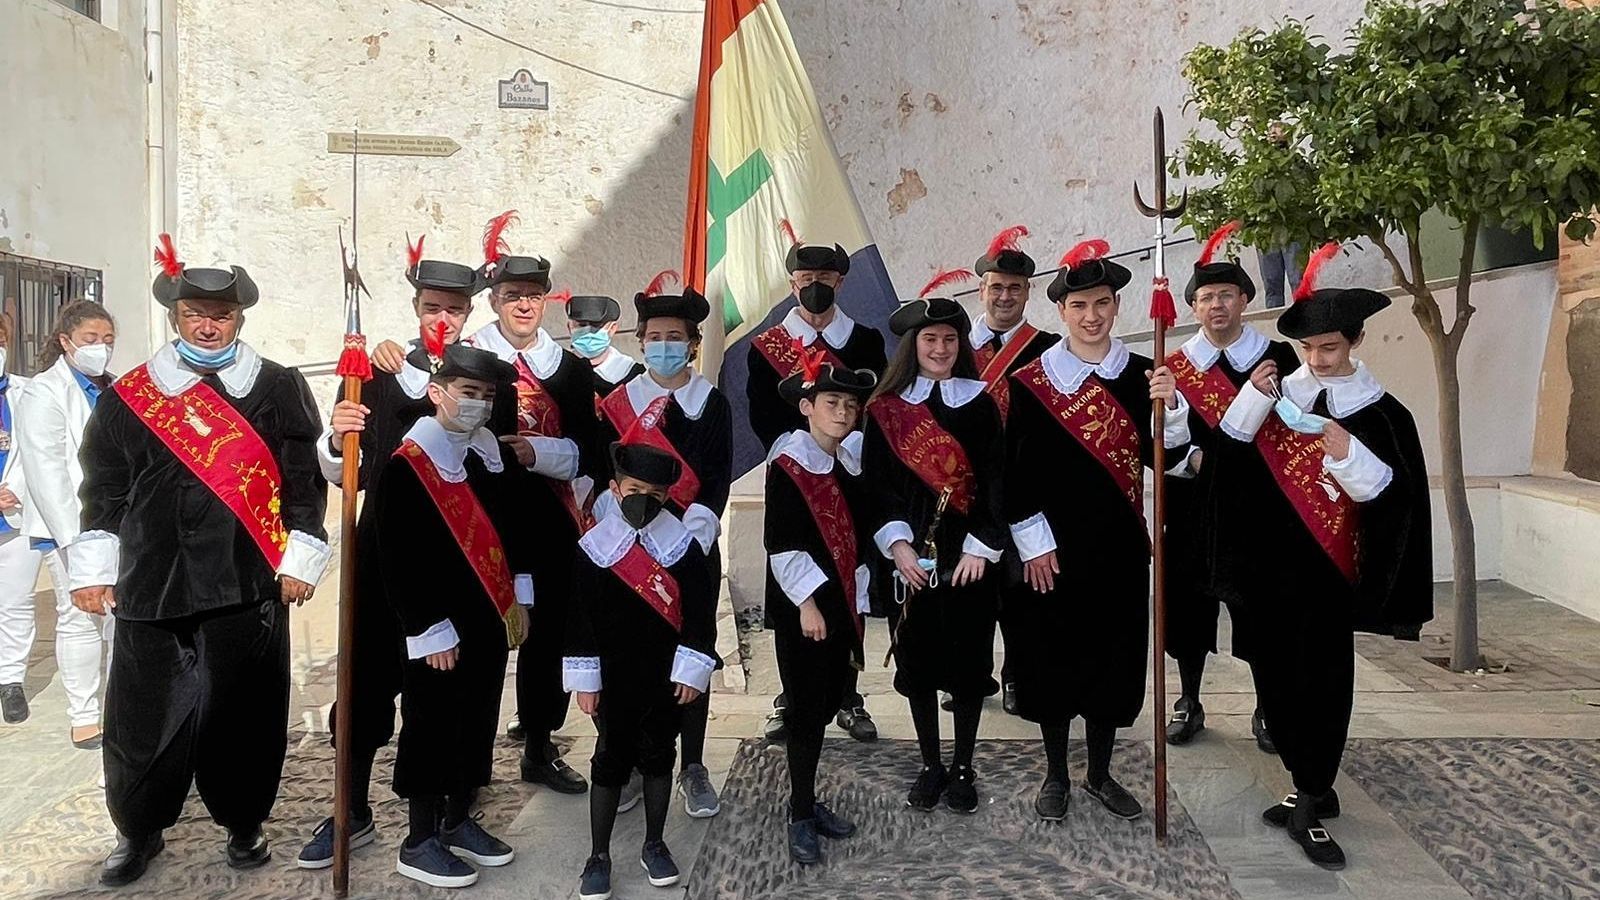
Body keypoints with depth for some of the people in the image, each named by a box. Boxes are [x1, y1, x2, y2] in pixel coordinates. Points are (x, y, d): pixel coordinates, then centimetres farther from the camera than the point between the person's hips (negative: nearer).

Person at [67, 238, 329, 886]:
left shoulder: (279, 389, 5)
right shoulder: (128, 396, 9)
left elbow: (305, 482, 3)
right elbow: (102, 489, 11)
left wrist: (299, 560, -1)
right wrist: (92, 569, 7)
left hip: (250, 586, -1)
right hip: (151, 585, 2)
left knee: (245, 712, 5)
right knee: (143, 715, 7)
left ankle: (243, 822, 24)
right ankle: (138, 830, 27)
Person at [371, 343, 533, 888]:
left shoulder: (497, 455, 6)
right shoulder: (407, 466, -14)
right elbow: (397, 561, -15)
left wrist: (518, 599, 11)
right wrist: (430, 631, -15)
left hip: (491, 621, 7)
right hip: (439, 630, -6)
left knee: (479, 724, 16)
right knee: (432, 729, 5)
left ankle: (458, 822, 33)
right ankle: (419, 844, 20)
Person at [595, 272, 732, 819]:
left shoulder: (713, 403, 2)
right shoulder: (618, 404, 4)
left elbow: (717, 480, -5)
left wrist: (693, 533, -17)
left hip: (695, 549, 0)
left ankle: (692, 767, 18)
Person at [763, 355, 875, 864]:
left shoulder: (854, 465, 9)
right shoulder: (788, 465, -9)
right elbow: (780, 543, -13)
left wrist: (857, 608, 11)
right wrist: (807, 604, -14)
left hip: (843, 602, 6)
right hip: (800, 606, -6)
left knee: (829, 703, 11)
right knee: (807, 707, -2)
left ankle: (806, 799, 26)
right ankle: (801, 816, 11)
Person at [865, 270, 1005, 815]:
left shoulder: (979, 403, 2)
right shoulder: (885, 408, 4)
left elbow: (995, 480, -3)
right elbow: (877, 482, 0)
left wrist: (981, 548, -11)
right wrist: (897, 543, -11)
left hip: (968, 557, -1)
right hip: (911, 556, 1)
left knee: (969, 661, 6)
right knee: (917, 661, 8)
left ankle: (963, 770, 22)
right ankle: (931, 767, 24)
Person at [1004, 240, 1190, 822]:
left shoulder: (1142, 376, 4)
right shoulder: (1031, 381, -4)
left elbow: (1165, 456, -2)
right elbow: (1017, 469, -5)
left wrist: (1170, 407, -19)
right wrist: (1033, 542, -9)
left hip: (1120, 544, 3)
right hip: (1054, 545, -2)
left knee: (1115, 655, 11)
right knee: (1053, 656, 7)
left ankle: (1100, 774, 29)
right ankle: (1056, 777, 24)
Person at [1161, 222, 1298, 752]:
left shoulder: (1278, 359, 1)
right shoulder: (1173, 367, 4)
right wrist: (1192, 458, -15)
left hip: (1258, 508, -1)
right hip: (1192, 508, 1)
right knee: (1188, 605, 9)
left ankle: (1267, 710, 25)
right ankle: (1188, 704, 26)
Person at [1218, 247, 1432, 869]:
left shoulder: (1382, 413, -1)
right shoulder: (1275, 393, 6)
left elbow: (1392, 496, -9)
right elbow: (1225, 460, -3)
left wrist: (1347, 453, -23)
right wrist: (1253, 397, -13)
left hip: (1327, 568, -3)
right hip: (1267, 562, 3)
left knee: (1322, 680, -4)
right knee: (1277, 675, 7)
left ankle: (1310, 803, 6)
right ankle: (1313, 791, 21)